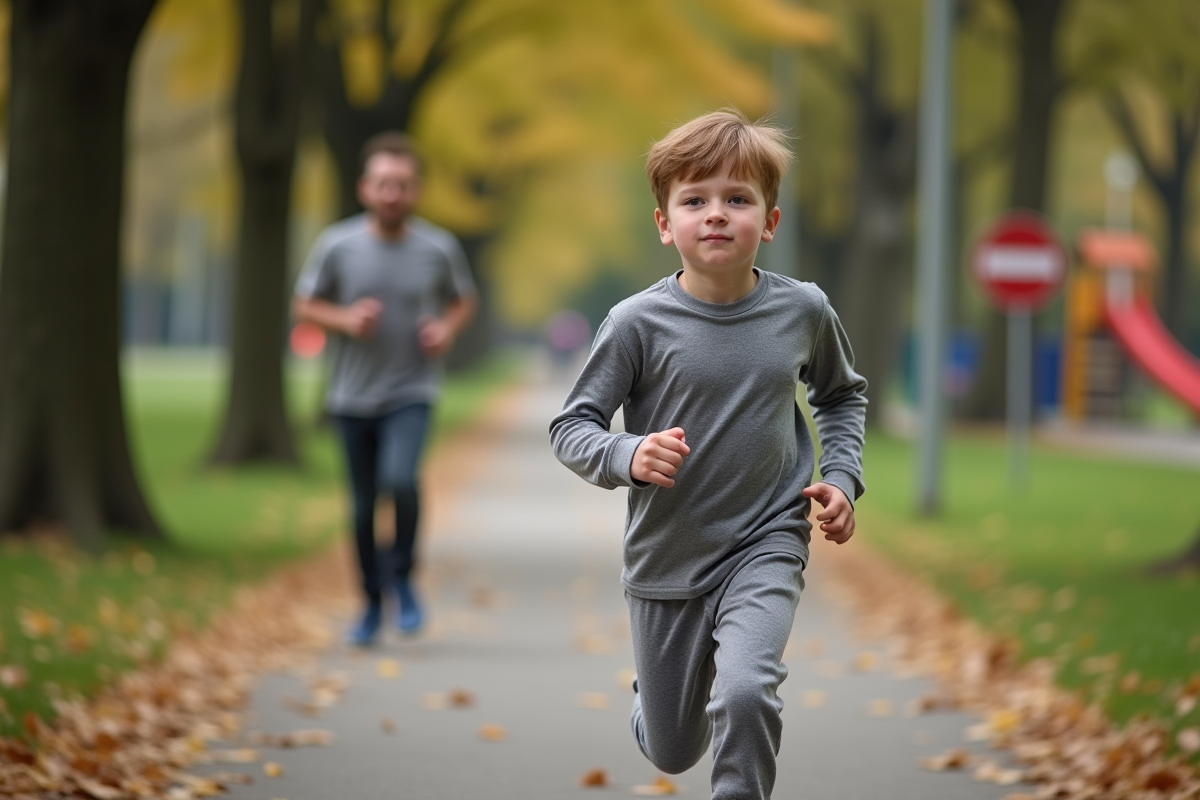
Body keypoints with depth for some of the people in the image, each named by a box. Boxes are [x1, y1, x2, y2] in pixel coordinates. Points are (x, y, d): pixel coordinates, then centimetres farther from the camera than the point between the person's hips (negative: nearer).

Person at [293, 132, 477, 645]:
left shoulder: (439, 248, -6)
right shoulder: (336, 245, -8)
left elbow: (464, 300, 12)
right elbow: (303, 306, 4)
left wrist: (448, 329, -9)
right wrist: (345, 319, -15)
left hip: (412, 394, -1)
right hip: (353, 396, 2)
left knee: (399, 479, -25)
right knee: (363, 506, 8)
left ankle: (404, 580, 0)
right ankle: (372, 604, 28)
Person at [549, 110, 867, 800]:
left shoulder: (803, 311, -5)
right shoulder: (639, 322, -14)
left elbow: (842, 394, 15)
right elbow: (571, 427, -7)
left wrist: (842, 476, 0)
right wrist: (628, 458, -26)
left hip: (767, 544, 0)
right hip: (667, 560, 0)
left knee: (746, 692, -29)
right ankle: (658, 691, 52)